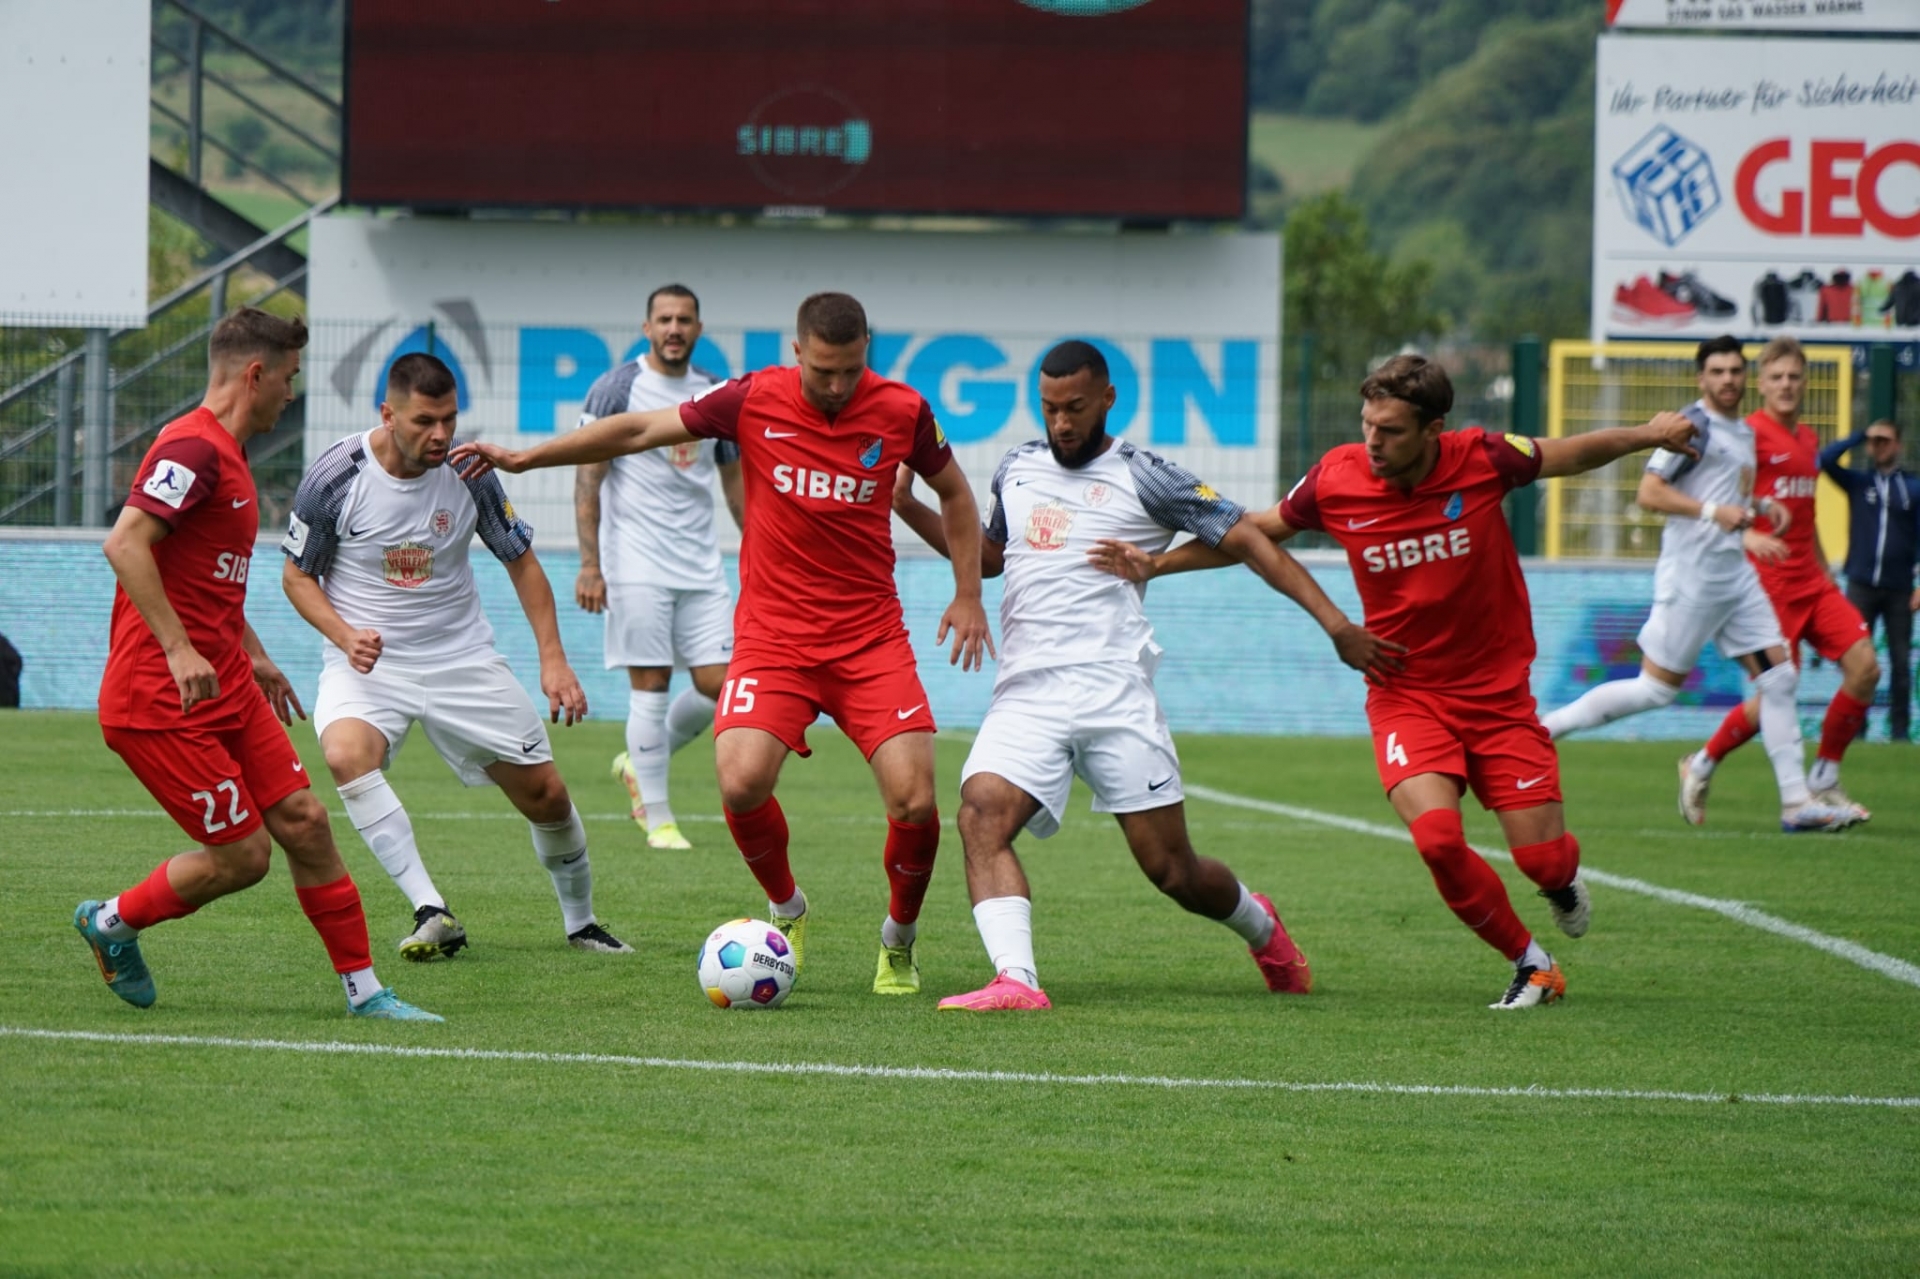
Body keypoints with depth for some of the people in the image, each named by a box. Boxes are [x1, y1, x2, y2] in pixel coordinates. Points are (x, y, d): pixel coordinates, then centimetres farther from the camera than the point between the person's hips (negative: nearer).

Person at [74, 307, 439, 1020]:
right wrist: (178, 649, -30)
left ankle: (362, 988, 8)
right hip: (160, 699, -10)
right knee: (242, 855, -7)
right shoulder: (193, 447, -15)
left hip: (225, 687, 10)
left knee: (304, 822, 3)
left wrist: (254, 657, 30)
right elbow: (124, 544, -27)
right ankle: (114, 923, 15)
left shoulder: (226, 454, 18)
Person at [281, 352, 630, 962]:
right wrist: (345, 636, -20)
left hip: (462, 658, 2)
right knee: (346, 753, -34)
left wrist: (553, 659, -5)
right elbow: (297, 575, -2)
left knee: (546, 796, 1)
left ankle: (580, 922, 28)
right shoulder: (335, 476, -15)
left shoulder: (468, 473, -9)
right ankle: (433, 913, -34)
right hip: (368, 661, -2)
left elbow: (521, 563, 5)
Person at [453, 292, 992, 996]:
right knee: (742, 783, -22)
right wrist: (524, 457, 3)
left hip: (872, 638, 0)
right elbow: (639, 430, 2)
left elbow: (954, 491, 14)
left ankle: (900, 941, 16)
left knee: (913, 800, -13)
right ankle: (786, 910, 9)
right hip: (773, 635, 0)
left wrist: (968, 595, 8)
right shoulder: (754, 401, -8)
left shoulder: (902, 412, -5)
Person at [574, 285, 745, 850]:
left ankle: (639, 763, 22)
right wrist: (589, 564, -13)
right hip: (636, 564, -5)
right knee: (650, 687, -6)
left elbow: (735, 479, 19)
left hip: (700, 565, 5)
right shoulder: (615, 390, -4)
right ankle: (657, 817, 2)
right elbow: (587, 479, -6)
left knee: (719, 684, -1)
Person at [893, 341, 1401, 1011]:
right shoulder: (1017, 467, 17)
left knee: (1172, 870, 0)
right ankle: (1016, 981, -36)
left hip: (1113, 695, -4)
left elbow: (1247, 540, 0)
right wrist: (910, 507, 22)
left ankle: (1258, 924, 33)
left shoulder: (1143, 478, 0)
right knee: (982, 815, -26)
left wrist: (1335, 622, -7)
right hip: (1025, 697, 4)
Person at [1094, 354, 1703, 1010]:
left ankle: (1563, 882, 38)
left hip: (1496, 691, 0)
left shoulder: (1481, 459, -14)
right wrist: (1154, 563, -1)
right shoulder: (1336, 479, -11)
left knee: (1543, 858, -4)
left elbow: (1579, 453, 6)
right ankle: (1531, 965, 1)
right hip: (1405, 695, 0)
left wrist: (1647, 435, -6)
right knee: (1437, 838, -24)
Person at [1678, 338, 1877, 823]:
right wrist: (1749, 533, -33)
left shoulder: (1808, 440, 16)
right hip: (1767, 579, -7)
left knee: (1865, 667, -8)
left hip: (1811, 582, 7)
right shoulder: (1750, 434, -8)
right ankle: (1700, 766, 13)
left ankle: (1824, 780, 5)